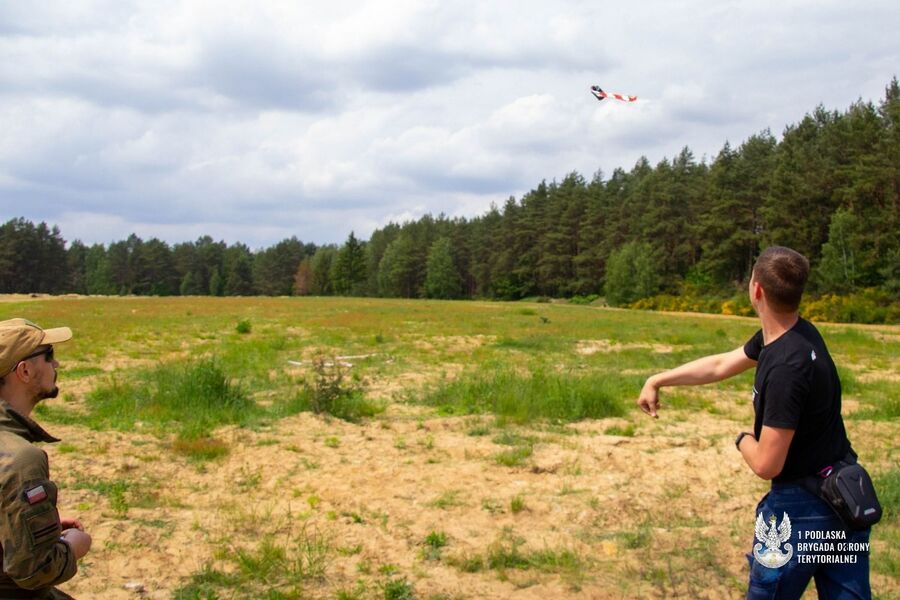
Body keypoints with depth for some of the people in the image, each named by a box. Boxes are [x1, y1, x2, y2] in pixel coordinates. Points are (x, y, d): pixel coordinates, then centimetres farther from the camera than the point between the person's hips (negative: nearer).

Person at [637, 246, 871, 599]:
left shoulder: (788, 366, -28)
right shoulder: (784, 333, -2)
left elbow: (766, 464, -24)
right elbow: (721, 365, 14)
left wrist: (743, 440, -2)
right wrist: (657, 380, 21)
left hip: (803, 507, -8)